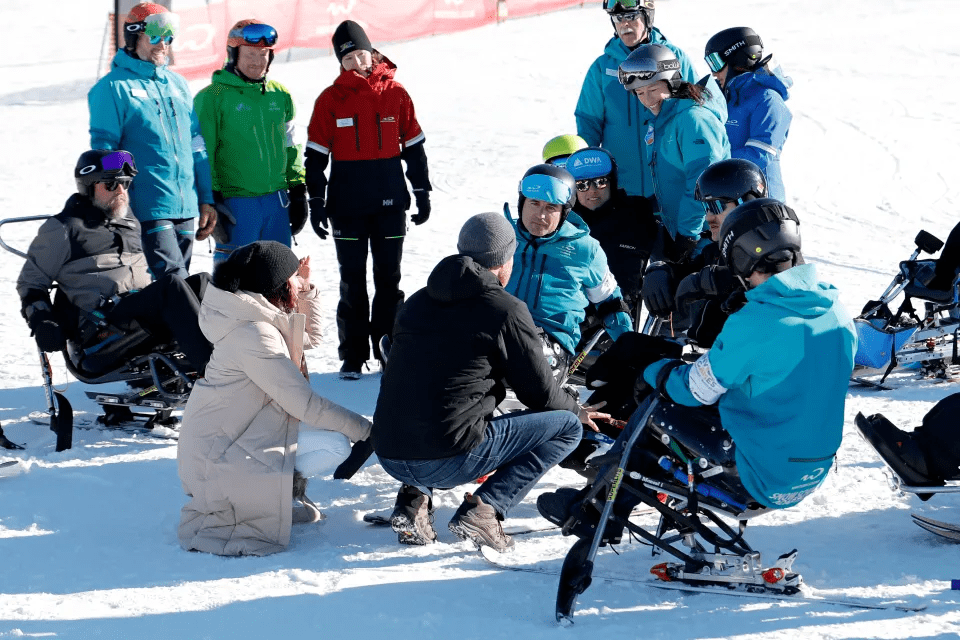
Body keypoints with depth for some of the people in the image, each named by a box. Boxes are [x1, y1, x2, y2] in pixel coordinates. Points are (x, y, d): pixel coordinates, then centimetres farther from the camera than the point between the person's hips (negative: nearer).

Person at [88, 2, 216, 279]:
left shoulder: (178, 85, 17)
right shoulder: (114, 88, -2)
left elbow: (196, 146, 20)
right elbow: (103, 151, -4)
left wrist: (206, 199, 15)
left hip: (186, 209, 7)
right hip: (147, 208, -7)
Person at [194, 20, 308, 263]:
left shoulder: (280, 95, 11)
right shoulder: (213, 97, -6)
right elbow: (201, 155, -6)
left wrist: (298, 192, 15)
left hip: (277, 201, 6)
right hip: (236, 203, -6)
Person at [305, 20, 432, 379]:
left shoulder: (395, 94, 0)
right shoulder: (330, 100, -2)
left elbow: (414, 146, 8)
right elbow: (315, 155, 1)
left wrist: (422, 192, 8)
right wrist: (316, 202, -2)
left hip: (390, 202, 1)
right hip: (347, 205, -1)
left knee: (388, 277, 7)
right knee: (353, 280, 4)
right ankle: (353, 355, 10)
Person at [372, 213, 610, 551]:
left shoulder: (417, 301, 16)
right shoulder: (506, 310, -3)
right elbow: (539, 391, 4)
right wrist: (577, 410, 27)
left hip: (388, 455, 7)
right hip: (448, 461, -7)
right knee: (568, 427, 7)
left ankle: (414, 497, 15)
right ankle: (485, 508, -6)